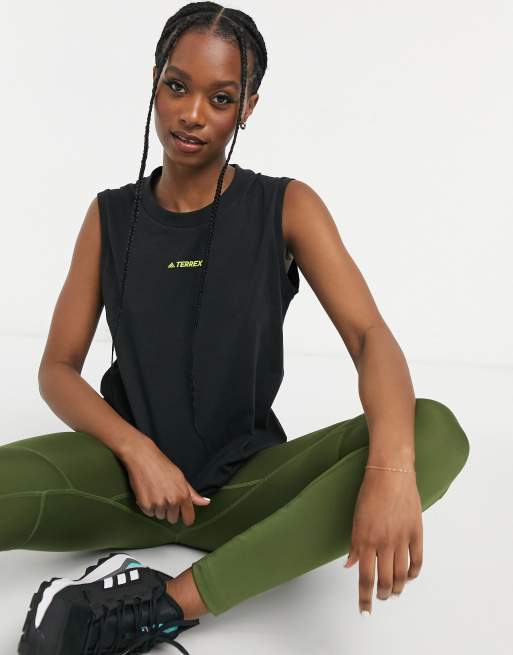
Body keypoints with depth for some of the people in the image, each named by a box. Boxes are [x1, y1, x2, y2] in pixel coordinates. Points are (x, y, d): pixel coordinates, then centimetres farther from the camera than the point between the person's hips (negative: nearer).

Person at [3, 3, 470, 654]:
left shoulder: (285, 208, -1)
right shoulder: (112, 216, 5)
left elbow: (370, 335, -13)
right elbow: (58, 369, 3)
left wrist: (391, 466, -33)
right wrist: (137, 451, -17)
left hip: (247, 479, 1)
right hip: (130, 474, 0)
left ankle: (167, 603, -28)